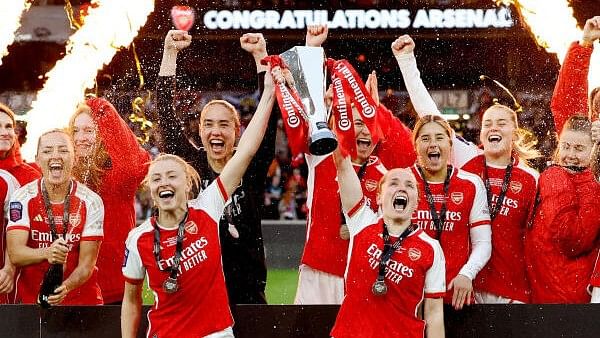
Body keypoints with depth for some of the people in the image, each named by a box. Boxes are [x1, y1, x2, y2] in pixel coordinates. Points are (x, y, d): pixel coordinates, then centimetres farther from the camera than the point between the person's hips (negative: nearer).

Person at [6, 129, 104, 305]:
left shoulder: (90, 201, -6)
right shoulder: (22, 198, -5)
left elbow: (87, 264, -8)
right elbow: (15, 254, -15)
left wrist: (65, 287, -28)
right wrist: (47, 253, -35)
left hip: (81, 298, 0)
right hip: (30, 299, 0)